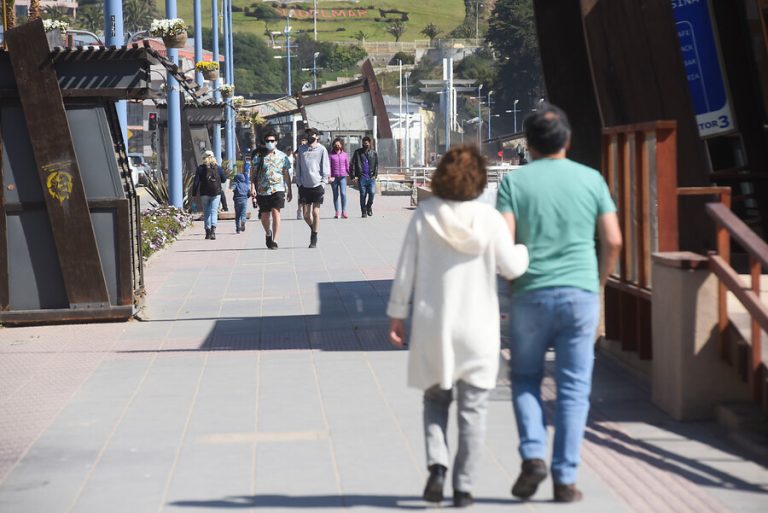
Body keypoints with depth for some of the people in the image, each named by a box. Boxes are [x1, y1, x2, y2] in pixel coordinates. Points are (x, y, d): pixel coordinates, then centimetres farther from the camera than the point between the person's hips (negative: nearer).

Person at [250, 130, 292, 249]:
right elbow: (253, 173, 5)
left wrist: (289, 190, 11)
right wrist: (252, 187, -7)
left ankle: (275, 241, -15)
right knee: (264, 216, 9)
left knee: (276, 213, -15)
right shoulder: (258, 156, 3)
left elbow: (286, 174, 12)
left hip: (278, 189, -1)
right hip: (262, 190, 1)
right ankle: (268, 234, 39)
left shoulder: (282, 156, 6)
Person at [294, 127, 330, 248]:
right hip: (304, 186, 3)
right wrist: (299, 183, 5)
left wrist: (323, 182, -6)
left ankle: (314, 238, 6)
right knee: (306, 214, 3)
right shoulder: (301, 149, 9)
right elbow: (298, 167, 12)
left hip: (317, 185, -3)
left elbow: (325, 167, 2)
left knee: (316, 213, -2)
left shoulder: (322, 149, 1)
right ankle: (313, 228, 31)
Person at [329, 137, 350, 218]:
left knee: (343, 193, -15)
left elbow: (347, 166, 12)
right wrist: (329, 176, -10)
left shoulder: (345, 155, 8)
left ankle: (344, 211, -14)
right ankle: (337, 212, 12)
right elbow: (329, 166, 1)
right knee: (335, 195, 6)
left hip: (343, 177, 0)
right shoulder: (331, 155, 3)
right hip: (334, 177, 0)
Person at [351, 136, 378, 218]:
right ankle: (364, 211, 11)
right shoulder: (358, 152, 6)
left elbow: (376, 164, 14)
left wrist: (375, 174, 1)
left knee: (372, 192, -12)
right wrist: (354, 175, -4)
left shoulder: (373, 153, 11)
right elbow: (353, 164, 5)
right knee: (363, 194, 0)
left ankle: (369, 206, 15)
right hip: (361, 177, -1)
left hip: (371, 177, 1)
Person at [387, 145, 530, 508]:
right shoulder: (489, 218, -9)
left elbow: (406, 270, -3)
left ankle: (437, 465, -2)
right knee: (472, 408, 8)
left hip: (432, 325, 1)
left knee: (436, 399, 18)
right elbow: (512, 268, -4)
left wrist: (396, 315, 6)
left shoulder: (425, 215, -6)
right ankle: (463, 487, 9)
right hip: (477, 328, -1)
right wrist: (528, 247, 16)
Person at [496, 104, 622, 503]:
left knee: (525, 378, 16)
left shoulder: (515, 181, -1)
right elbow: (613, 241, 2)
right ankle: (565, 478, 4)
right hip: (580, 293, 1)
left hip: (531, 294, -1)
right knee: (573, 387, 6)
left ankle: (533, 455, -2)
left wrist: (514, 275, 8)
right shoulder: (591, 179, 4)